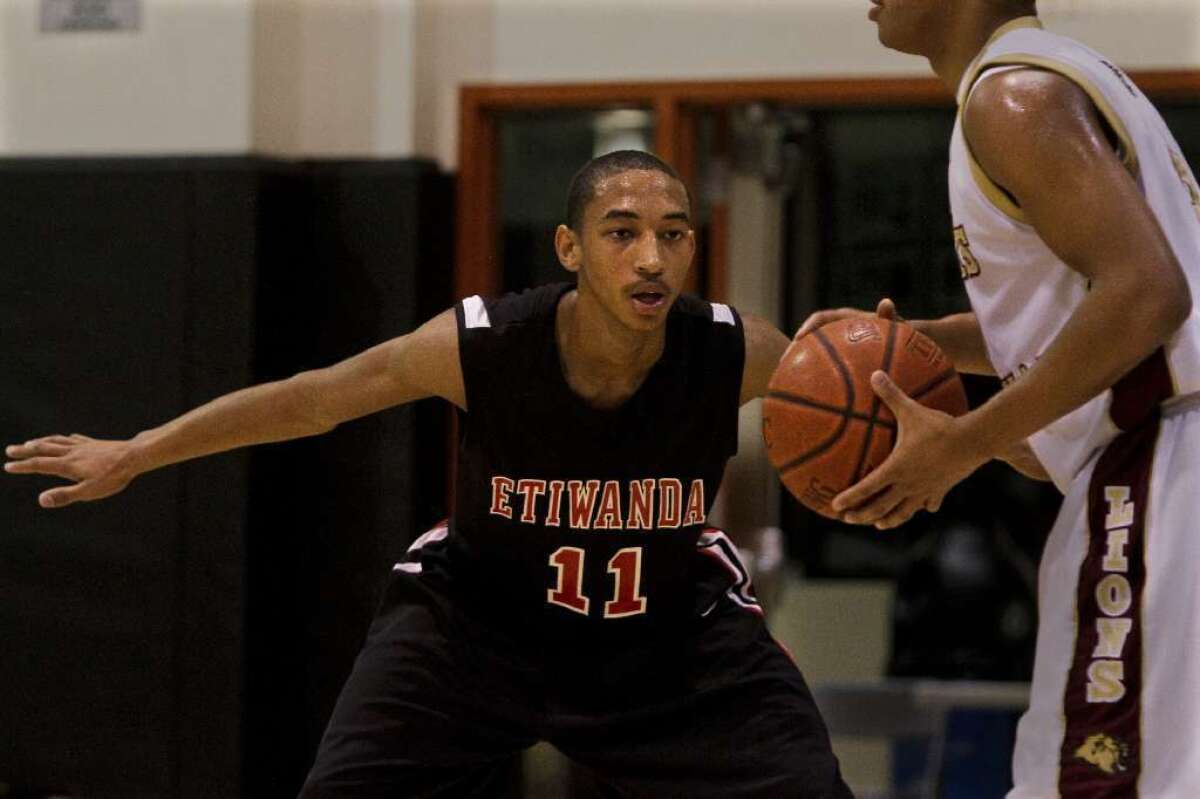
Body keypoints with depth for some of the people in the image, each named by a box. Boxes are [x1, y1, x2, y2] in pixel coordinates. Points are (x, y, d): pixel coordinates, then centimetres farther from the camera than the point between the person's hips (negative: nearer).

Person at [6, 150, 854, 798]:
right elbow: (317, 399, -12)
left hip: (674, 621, 1)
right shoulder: (477, 346, -27)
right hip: (480, 610, 0)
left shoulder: (737, 354, -27)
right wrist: (134, 454, -4)